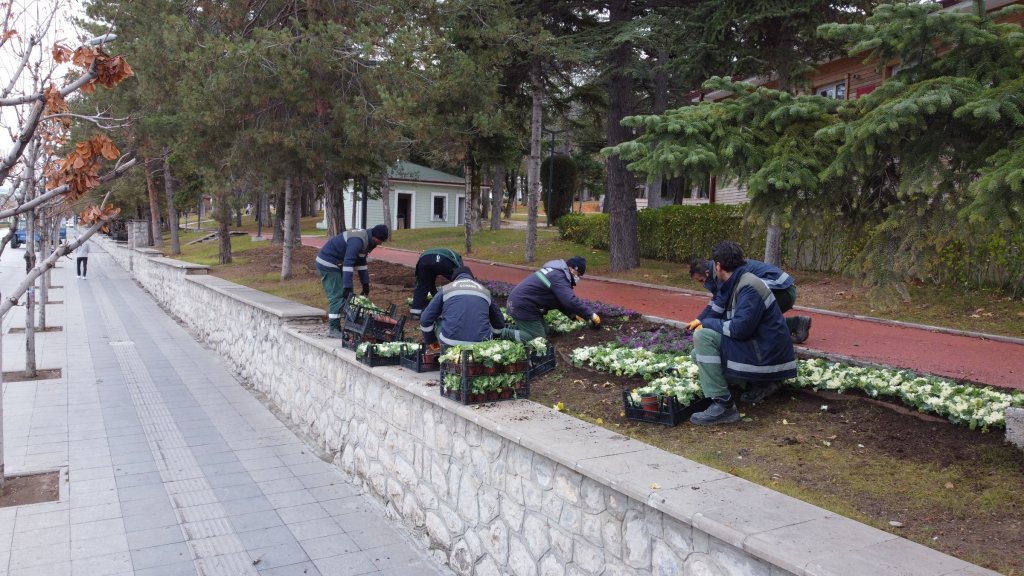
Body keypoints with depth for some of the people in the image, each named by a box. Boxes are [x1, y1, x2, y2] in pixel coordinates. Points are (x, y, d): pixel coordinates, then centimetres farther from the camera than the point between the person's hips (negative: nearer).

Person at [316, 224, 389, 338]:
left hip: (336, 264, 10)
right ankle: (333, 329, -6)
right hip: (327, 264, -10)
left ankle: (334, 326, 15)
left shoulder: (366, 240, 5)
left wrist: (365, 283, 12)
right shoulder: (358, 241, -28)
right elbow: (348, 263, -32)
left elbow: (361, 262, 14)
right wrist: (347, 287, -33)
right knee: (337, 296, -11)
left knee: (346, 295, 10)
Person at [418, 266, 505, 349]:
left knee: (436, 322, 26)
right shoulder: (485, 291, 20)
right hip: (482, 345, 2)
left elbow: (425, 320, 12)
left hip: (450, 345, -2)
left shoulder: (446, 289, 14)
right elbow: (499, 324, 28)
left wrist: (430, 341, 29)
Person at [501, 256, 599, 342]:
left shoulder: (557, 271, 13)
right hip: (522, 306, -11)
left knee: (544, 332, 14)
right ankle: (503, 333, -6)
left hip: (520, 302, 11)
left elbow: (561, 301, 20)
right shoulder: (558, 277, -21)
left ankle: (511, 327, 15)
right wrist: (592, 315, -22)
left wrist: (574, 315, 12)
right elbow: (570, 301, -29)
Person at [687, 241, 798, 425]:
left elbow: (740, 328, -27)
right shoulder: (735, 284, 11)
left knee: (703, 336, -20)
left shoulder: (749, 287, -19)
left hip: (766, 358, -10)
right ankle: (759, 384, 9)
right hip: (757, 350, 10)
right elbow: (727, 318, 26)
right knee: (698, 354, 11)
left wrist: (707, 324, -13)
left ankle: (723, 406, -20)